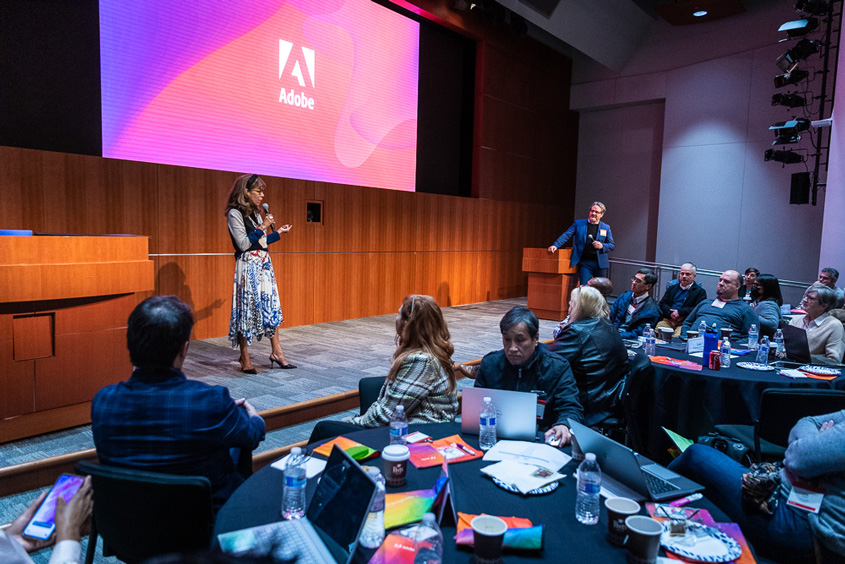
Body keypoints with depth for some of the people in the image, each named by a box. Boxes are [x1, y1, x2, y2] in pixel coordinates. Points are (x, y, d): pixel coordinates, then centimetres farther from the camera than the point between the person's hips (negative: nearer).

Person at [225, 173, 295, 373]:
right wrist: (262, 228, -14)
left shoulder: (255, 213, 16)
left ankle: (277, 352, 15)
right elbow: (243, 244, -15)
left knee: (271, 307, 8)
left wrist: (278, 232, 20)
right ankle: (245, 360, 4)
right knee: (247, 309, -4)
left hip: (264, 265, 8)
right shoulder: (235, 213, -8)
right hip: (247, 266, -8)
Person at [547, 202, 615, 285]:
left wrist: (602, 246, -11)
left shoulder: (606, 228, 9)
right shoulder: (578, 223, 6)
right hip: (585, 263, -2)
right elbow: (566, 235, 0)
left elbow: (611, 245, 10)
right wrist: (555, 245, -15)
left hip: (600, 264, 2)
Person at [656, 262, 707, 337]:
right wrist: (671, 313, -7)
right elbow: (662, 303, 14)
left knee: (676, 337, -33)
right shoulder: (672, 288, 25)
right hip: (668, 320, 3)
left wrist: (680, 312, -13)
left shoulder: (700, 291, 13)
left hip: (685, 323, -3)